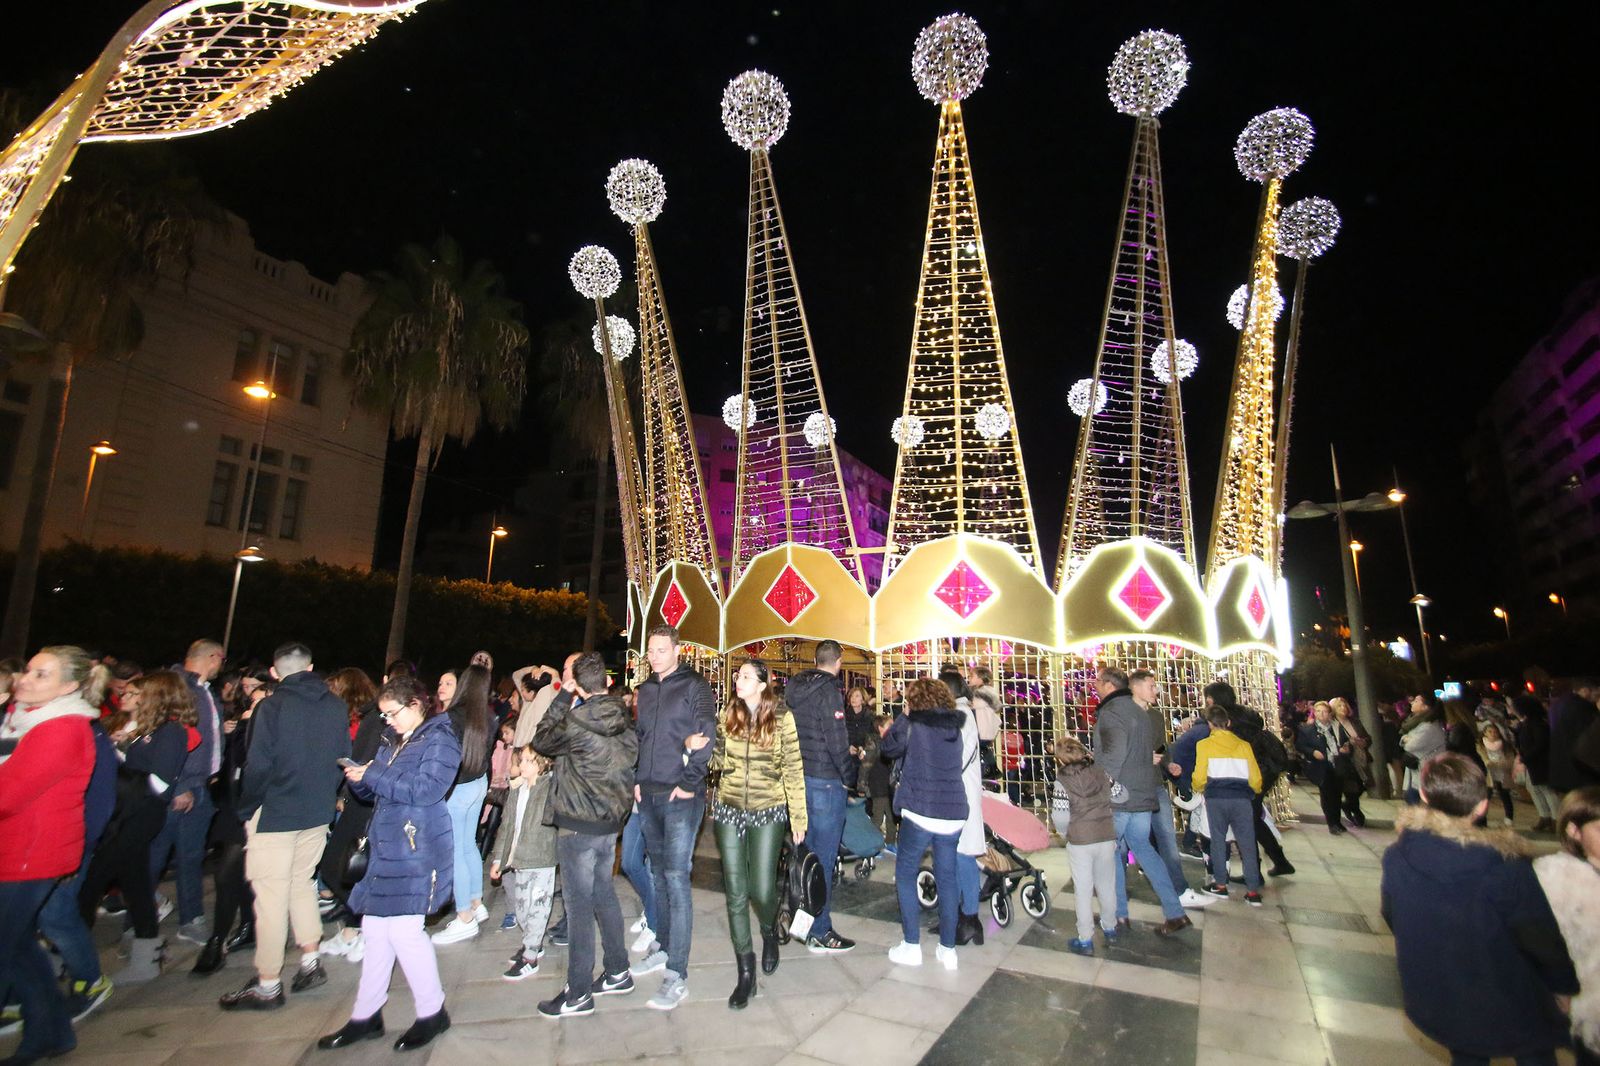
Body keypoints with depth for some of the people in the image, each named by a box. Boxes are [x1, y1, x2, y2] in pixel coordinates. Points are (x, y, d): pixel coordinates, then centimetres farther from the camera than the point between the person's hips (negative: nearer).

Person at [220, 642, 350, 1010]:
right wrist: (325, 795, 15)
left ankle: (267, 986, 12)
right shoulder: (336, 706, 2)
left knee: (271, 896, 3)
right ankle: (311, 962, 25)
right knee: (301, 883, 20)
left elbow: (258, 765, -16)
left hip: (275, 814, -5)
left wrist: (247, 810, -3)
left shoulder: (272, 707, -14)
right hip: (318, 814, 6)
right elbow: (343, 759, 5)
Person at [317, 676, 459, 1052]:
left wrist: (373, 775, -17)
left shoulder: (439, 740, -9)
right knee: (375, 929, 12)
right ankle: (365, 1016, 26)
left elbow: (426, 789, -20)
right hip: (386, 847, 8)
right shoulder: (391, 741, 16)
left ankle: (432, 1012, 13)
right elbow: (376, 791, 21)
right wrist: (360, 779, -1)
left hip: (415, 850, -8)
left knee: (404, 929, -5)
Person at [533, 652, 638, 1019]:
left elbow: (541, 741, -4)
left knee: (579, 905, 3)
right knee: (604, 894, 19)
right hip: (611, 820, 7)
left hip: (578, 825, -7)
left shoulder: (575, 723, -21)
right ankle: (617, 972, 30)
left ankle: (578, 994, 14)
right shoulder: (622, 719, -2)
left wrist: (563, 697, -2)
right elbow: (632, 756, 10)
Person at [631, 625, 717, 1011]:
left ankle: (677, 975, -1)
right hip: (649, 795, 7)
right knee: (659, 873, 17)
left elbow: (706, 738, -13)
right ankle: (664, 948, 33)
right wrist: (637, 779, 10)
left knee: (676, 876, -7)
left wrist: (689, 783, -14)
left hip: (681, 797, -7)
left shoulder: (695, 687, -7)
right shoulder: (646, 689, 13)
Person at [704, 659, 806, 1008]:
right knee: (735, 894, 5)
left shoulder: (782, 718, -8)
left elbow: (793, 769, -4)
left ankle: (769, 933, 36)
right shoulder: (727, 715, 2)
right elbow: (720, 760, 9)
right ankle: (746, 973, 20)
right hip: (729, 810, 3)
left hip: (768, 812, -3)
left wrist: (799, 817, -4)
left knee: (762, 890, -1)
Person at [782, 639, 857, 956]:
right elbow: (837, 740, -18)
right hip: (824, 781, -8)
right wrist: (849, 776, -5)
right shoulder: (829, 691, -17)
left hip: (797, 776, 8)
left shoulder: (794, 687, 7)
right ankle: (819, 933, 10)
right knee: (824, 856, 2)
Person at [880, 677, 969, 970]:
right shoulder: (955, 729, 8)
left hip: (921, 812, -5)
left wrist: (904, 718, 13)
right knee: (947, 877, 14)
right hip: (954, 813, 5)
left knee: (905, 874, 11)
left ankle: (911, 946, 12)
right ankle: (948, 949, 20)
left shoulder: (912, 725, -8)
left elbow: (890, 748, 6)